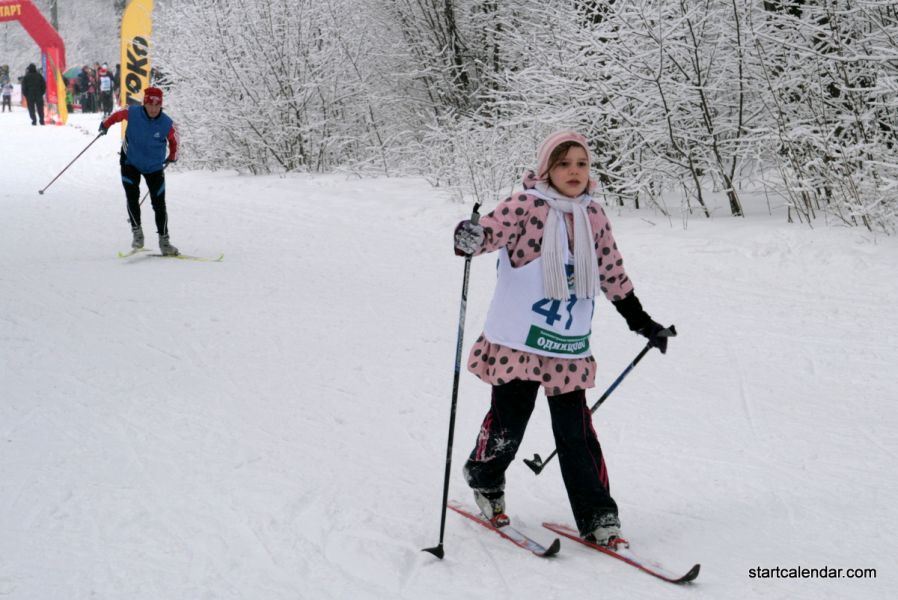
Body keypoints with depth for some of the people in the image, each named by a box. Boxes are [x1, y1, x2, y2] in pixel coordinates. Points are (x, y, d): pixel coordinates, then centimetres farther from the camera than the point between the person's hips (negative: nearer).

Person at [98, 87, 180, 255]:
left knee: (159, 204, 0)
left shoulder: (167, 124, -21)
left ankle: (164, 241, 9)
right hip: (130, 163, 0)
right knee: (132, 197, -14)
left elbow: (174, 140, 0)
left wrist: (172, 157, 13)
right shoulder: (132, 113, -21)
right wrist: (105, 125, 14)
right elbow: (117, 115, 1)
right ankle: (137, 232, 2)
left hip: (154, 167, 0)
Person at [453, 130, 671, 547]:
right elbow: (495, 228, -25)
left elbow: (612, 273, 17)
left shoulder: (593, 216, 7)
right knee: (507, 423, 5)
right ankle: (484, 480, 34)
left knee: (575, 431, 2)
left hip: (569, 347, 3)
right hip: (517, 342, -3)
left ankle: (597, 515, 9)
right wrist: (472, 239, -48)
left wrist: (640, 320, 22)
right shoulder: (526, 206, -8)